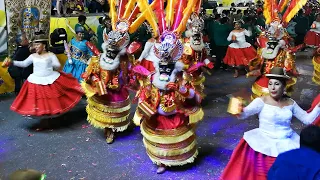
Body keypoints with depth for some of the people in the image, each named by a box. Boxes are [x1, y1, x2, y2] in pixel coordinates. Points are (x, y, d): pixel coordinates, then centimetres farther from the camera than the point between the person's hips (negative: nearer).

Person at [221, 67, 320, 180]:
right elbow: (243, 114, -19)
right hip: (266, 141, -3)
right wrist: (239, 110, -41)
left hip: (288, 142, 4)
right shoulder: (262, 101, -7)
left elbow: (308, 119, 12)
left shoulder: (290, 103, 5)